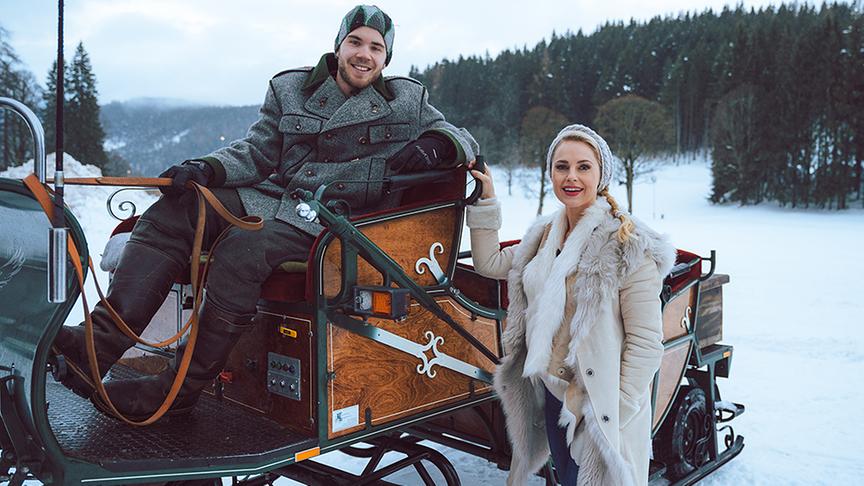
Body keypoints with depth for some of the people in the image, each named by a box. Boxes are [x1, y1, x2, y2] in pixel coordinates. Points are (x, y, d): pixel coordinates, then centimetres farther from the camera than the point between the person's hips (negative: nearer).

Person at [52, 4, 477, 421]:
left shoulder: (407, 100, 11)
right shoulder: (291, 89, 16)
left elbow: (462, 138, 13)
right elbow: (257, 151, 13)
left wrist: (435, 144, -11)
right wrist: (206, 169, -5)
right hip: (273, 198, 5)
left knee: (242, 251, -32)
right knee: (172, 212, -17)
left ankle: (179, 387, -23)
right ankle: (100, 343, -23)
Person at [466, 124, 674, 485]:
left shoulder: (627, 246, -16)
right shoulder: (544, 235, 6)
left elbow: (646, 342, -17)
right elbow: (489, 263, 13)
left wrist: (615, 413, -20)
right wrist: (486, 200, 8)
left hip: (600, 404, -7)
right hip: (552, 397, 7)